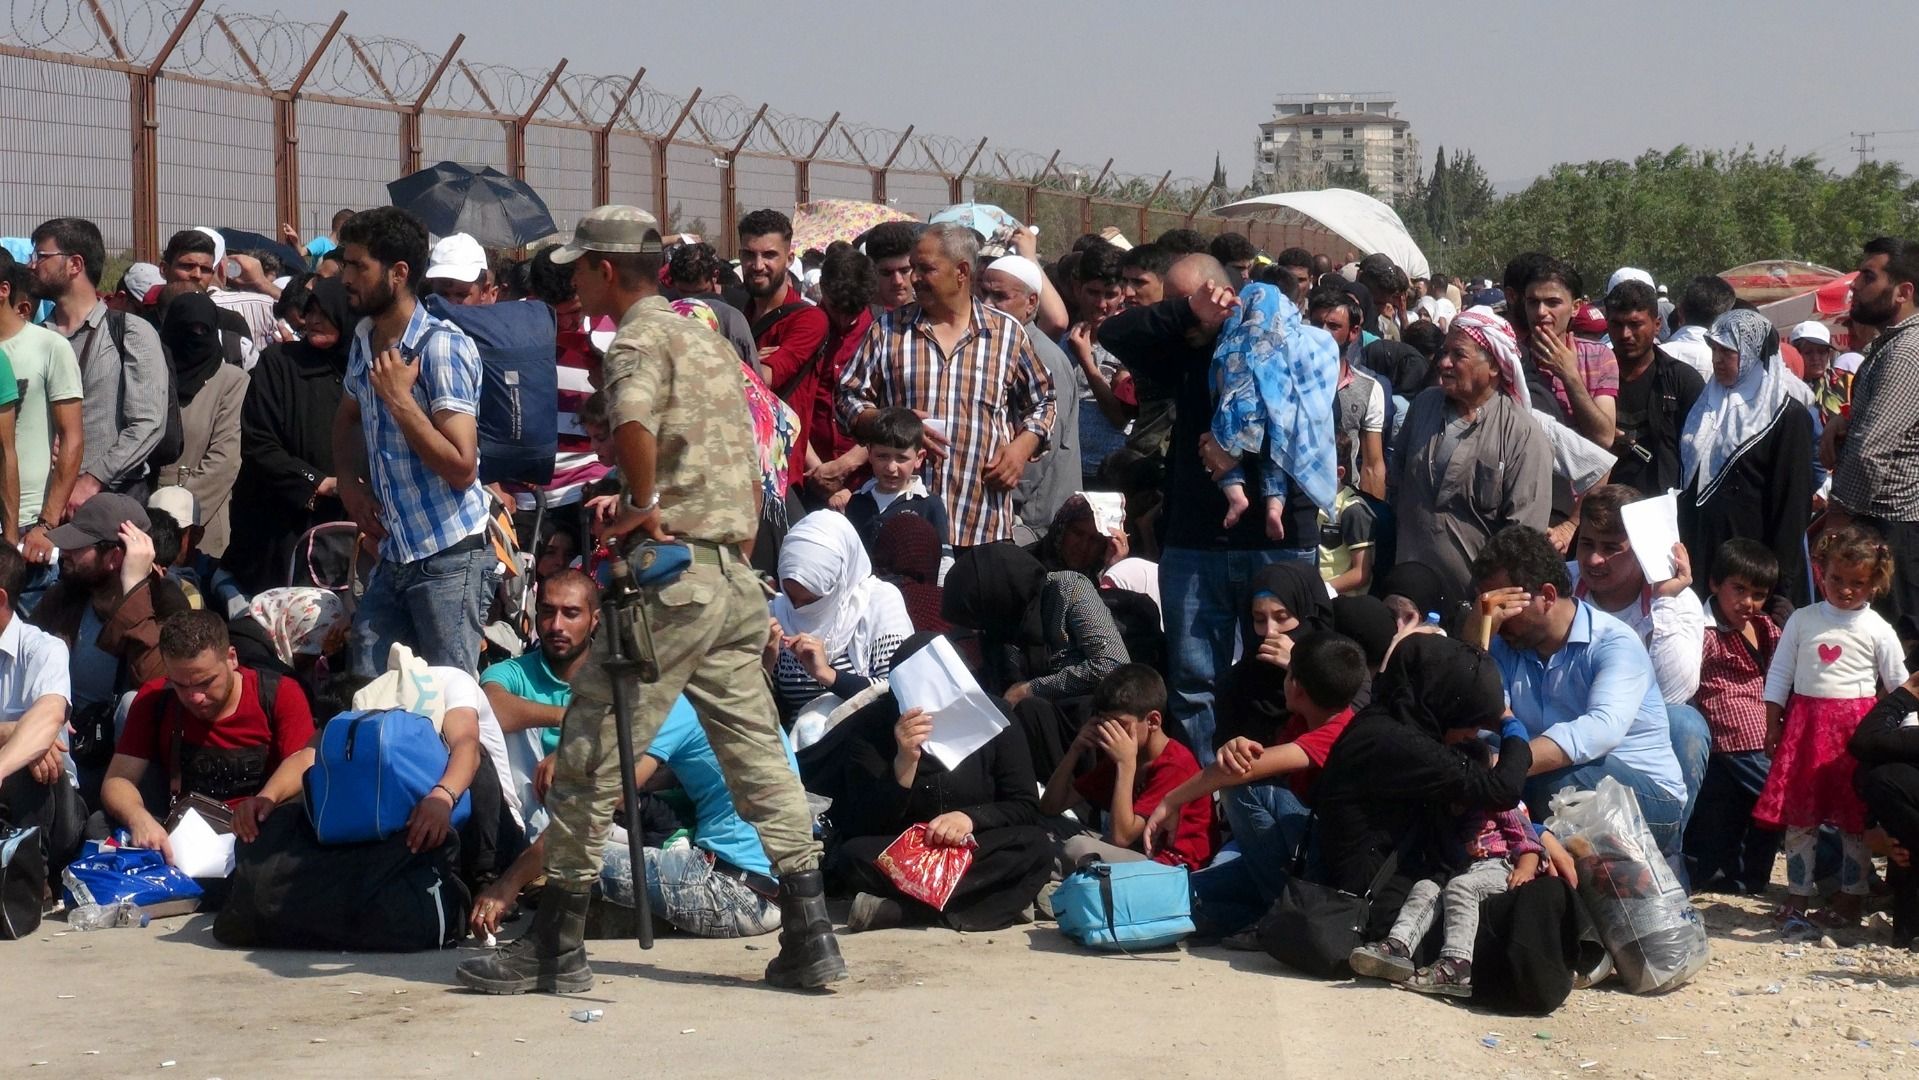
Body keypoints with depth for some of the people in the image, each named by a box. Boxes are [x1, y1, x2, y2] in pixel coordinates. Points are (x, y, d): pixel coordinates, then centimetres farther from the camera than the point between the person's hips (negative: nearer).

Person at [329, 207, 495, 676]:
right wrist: (349, 480, 11)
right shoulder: (363, 340, 8)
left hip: (448, 555, -8)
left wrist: (400, 399, -22)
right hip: (393, 552, 8)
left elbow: (461, 467, -22)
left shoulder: (443, 347, -17)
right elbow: (347, 418, 29)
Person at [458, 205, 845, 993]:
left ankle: (557, 947, 2)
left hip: (670, 576, -9)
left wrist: (643, 507, -17)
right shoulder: (709, 339, 20)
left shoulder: (641, 337, -8)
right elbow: (748, 466, 24)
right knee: (758, 756, 9)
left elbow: (633, 421, -31)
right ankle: (810, 936, 6)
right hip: (734, 574, 9)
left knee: (590, 755, -2)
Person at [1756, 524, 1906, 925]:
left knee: (1855, 816, 2)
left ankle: (1853, 893, 12)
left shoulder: (1878, 630, 0)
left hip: (1856, 727, -2)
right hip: (1805, 724, 2)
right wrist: (1772, 726, 5)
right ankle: (1798, 892, 13)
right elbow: (1779, 674, 8)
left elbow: (1900, 687, 5)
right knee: (1798, 813, 4)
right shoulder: (1802, 621, 4)